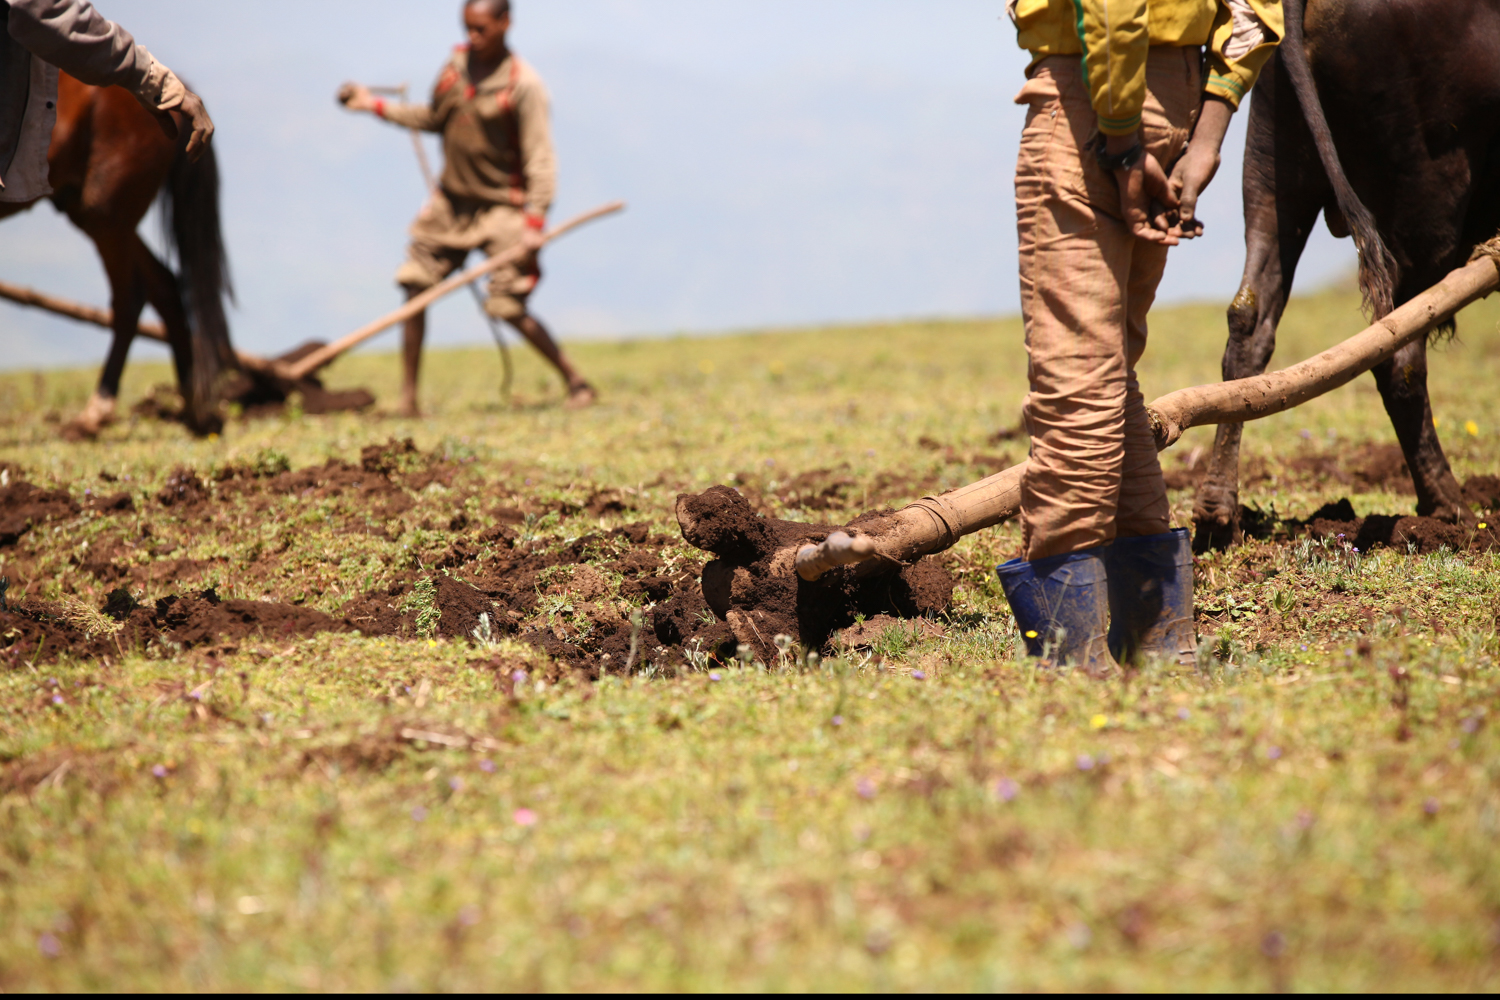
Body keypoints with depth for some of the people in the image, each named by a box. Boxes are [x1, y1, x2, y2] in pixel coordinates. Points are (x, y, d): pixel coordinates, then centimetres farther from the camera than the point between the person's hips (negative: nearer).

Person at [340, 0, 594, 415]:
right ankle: (408, 398, 10)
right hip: (450, 200, 6)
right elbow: (433, 119, 17)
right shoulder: (457, 63, 2)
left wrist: (535, 221, -25)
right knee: (415, 288, 1)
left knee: (509, 308, -10)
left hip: (500, 206, -6)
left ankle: (575, 381, 6)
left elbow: (539, 158, -16)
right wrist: (376, 105, 10)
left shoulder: (524, 84, -15)